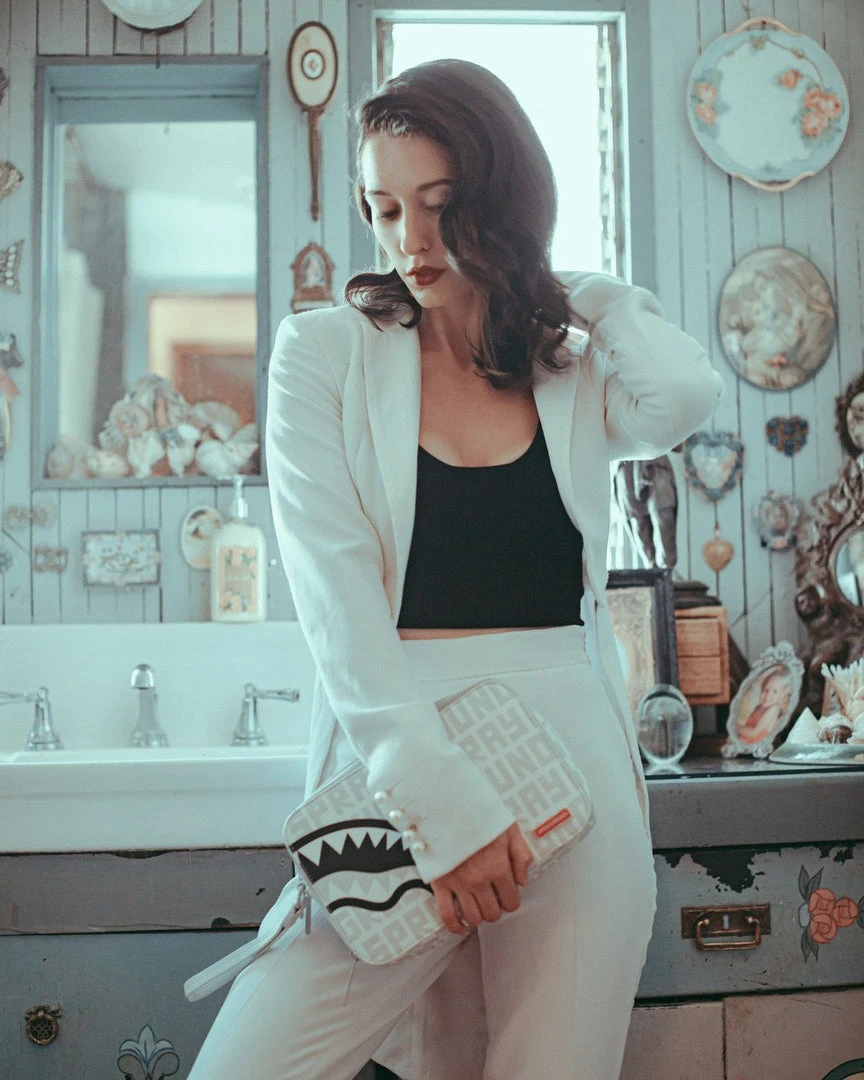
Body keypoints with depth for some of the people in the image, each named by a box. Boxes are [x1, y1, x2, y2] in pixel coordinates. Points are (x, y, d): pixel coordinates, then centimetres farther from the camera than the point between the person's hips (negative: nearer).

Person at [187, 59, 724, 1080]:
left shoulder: (578, 372, 11)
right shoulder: (325, 354, 4)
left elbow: (684, 395, -13)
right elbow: (337, 595, -7)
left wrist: (586, 295, 6)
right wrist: (441, 797, -17)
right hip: (393, 758, -1)